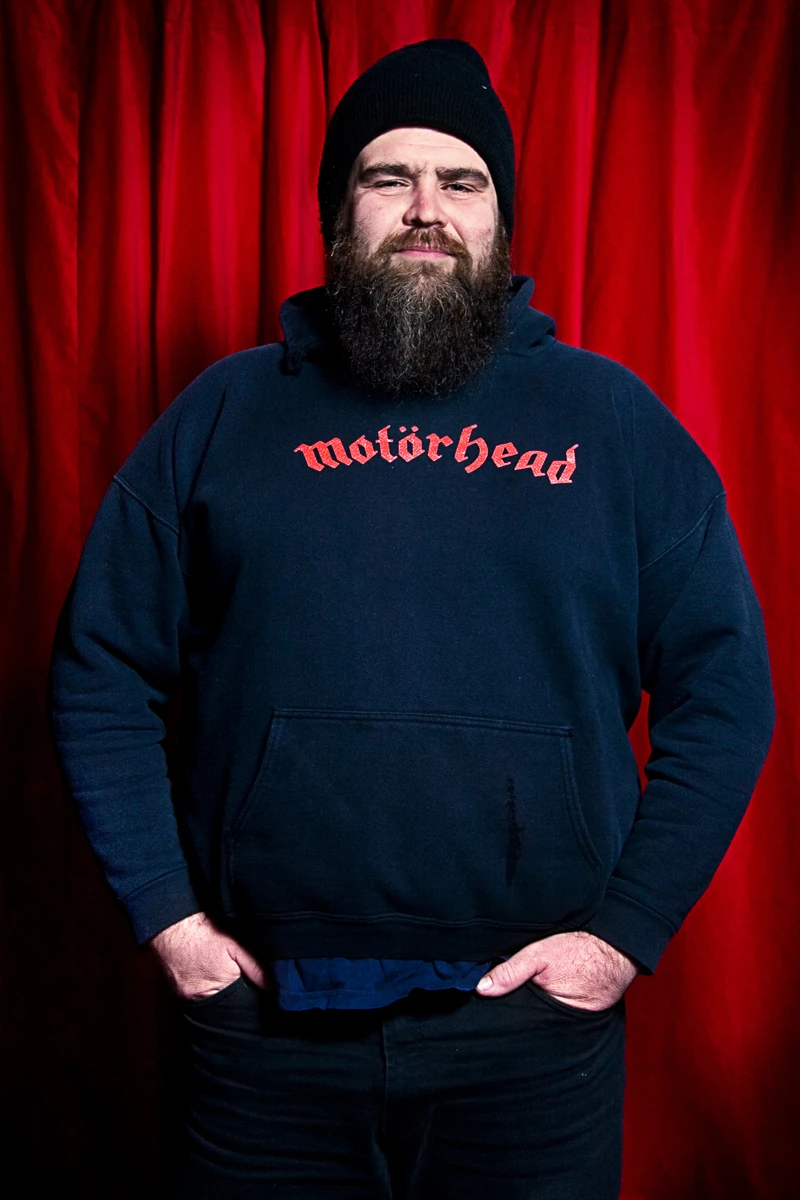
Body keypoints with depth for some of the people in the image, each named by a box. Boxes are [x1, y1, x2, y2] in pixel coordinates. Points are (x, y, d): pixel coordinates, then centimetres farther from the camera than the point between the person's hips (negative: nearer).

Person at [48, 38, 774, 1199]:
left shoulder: (615, 419, 2)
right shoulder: (224, 413, 3)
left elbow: (725, 688, 1)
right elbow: (101, 672, 4)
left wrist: (627, 929, -4)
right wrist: (165, 912, -2)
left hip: (534, 1021, 0)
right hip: (267, 1014, 1)